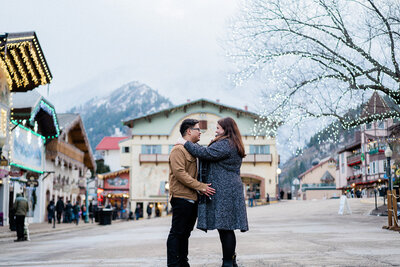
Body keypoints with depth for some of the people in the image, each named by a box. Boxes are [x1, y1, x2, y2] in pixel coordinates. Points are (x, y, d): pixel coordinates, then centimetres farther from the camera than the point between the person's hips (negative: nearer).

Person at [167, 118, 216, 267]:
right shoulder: (178, 150, -8)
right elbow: (180, 173, -19)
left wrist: (202, 188, 11)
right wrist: (200, 186, -19)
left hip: (192, 199, 9)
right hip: (181, 198, -9)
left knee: (185, 233, 13)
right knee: (177, 233, -6)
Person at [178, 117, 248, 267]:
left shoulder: (224, 144, -11)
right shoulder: (234, 146, 23)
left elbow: (205, 154, -18)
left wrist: (186, 143, -7)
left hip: (223, 191, -10)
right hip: (231, 189, 10)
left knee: (225, 228, -9)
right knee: (226, 228, 12)